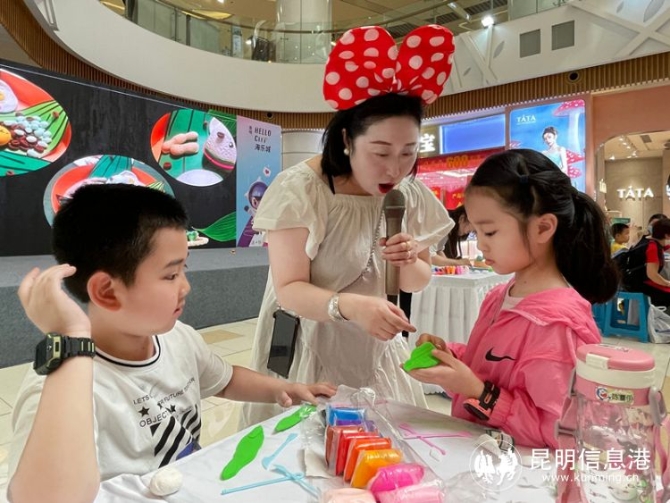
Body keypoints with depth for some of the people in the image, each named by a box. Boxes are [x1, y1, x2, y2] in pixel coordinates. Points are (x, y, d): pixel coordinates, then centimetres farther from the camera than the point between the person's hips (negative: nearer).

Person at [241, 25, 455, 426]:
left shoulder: (411, 195, -4)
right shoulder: (301, 189, -20)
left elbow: (419, 282, 6)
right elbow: (289, 290, -21)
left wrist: (409, 263, -17)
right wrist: (350, 306, -39)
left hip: (377, 352, 5)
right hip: (310, 350, -4)